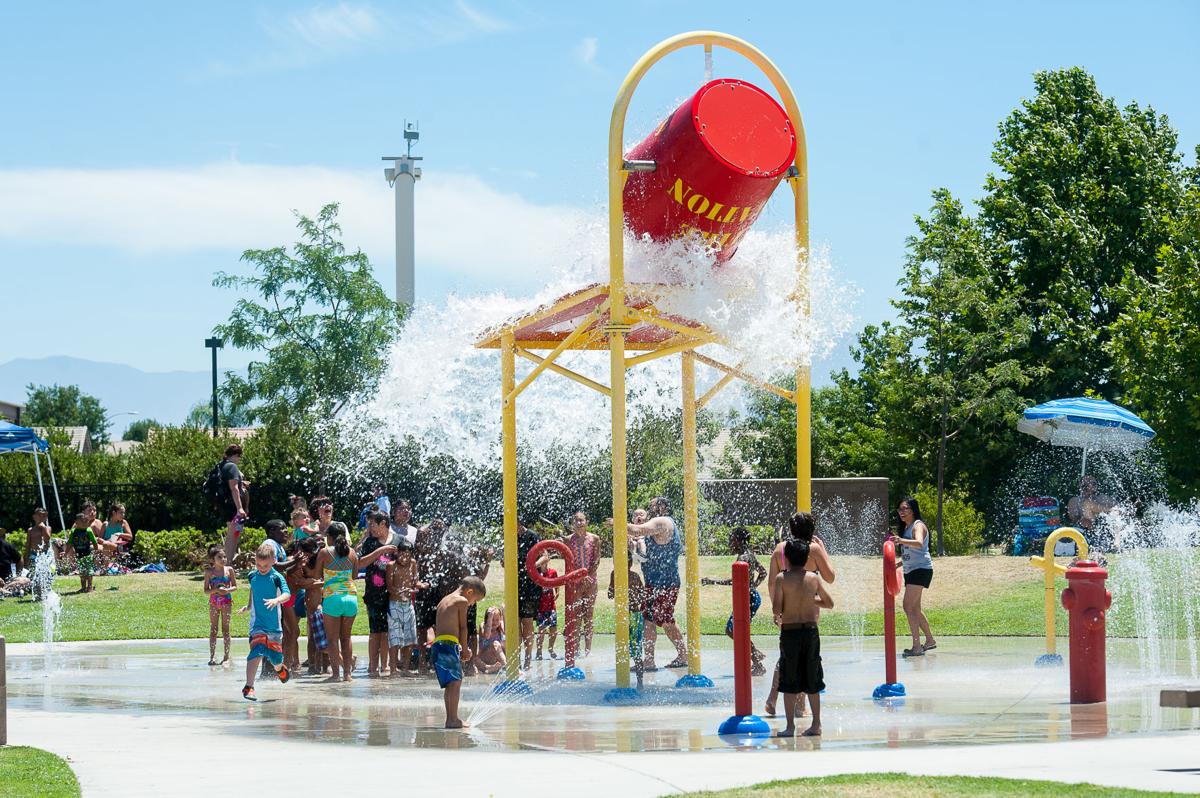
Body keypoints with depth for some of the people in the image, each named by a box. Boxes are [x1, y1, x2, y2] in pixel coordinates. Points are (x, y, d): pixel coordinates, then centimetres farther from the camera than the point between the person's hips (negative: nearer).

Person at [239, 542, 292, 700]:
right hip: (257, 623, 1)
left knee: (275, 656, 9)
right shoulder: (253, 576, 4)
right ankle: (248, 687, -22)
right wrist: (248, 606, 20)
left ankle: (280, 669, 47)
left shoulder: (276, 577, -9)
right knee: (256, 652, -19)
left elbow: (287, 594, -23)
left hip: (274, 624, -1)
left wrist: (276, 600, -41)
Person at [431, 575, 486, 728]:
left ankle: (450, 718, 16)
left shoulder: (443, 601, 25)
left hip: (436, 645, 9)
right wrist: (464, 649, 8)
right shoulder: (462, 601, 0)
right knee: (456, 681, -12)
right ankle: (453, 719, -19)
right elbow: (463, 627, -3)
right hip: (449, 643, -9)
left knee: (449, 683, 13)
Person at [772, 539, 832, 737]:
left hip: (789, 632, -3)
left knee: (789, 683, 4)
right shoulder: (813, 578, 1)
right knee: (812, 680, 11)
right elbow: (829, 603, 9)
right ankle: (816, 725, 13)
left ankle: (790, 726, 2)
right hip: (811, 630, 3)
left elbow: (777, 608, -13)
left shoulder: (781, 578, -8)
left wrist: (778, 618, 8)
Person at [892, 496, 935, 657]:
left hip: (921, 569, -10)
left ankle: (916, 647, -18)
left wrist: (901, 541, -49)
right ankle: (930, 640, 30)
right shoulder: (906, 528, 17)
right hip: (910, 570, 10)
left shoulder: (918, 526, -11)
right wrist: (898, 564, 17)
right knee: (915, 609, 16)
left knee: (909, 607, -16)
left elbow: (919, 543, -34)